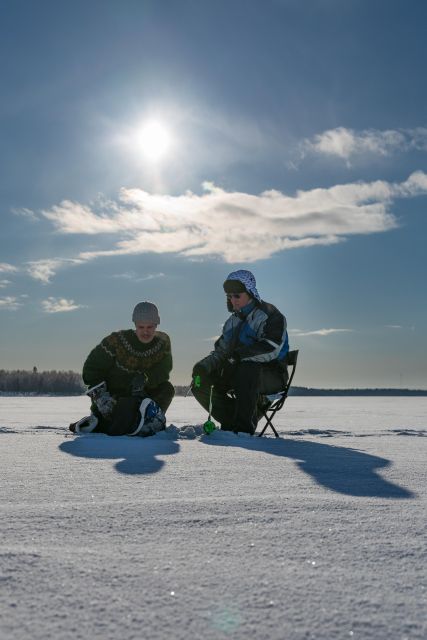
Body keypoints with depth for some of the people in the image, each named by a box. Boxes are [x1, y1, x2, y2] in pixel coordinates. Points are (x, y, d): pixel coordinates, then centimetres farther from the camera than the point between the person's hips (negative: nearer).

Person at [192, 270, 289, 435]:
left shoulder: (269, 315, -7)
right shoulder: (232, 322, 16)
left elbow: (271, 349, -23)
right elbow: (220, 352, 12)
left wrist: (240, 354, -33)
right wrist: (205, 365, -10)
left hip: (272, 374, -7)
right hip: (237, 372, 7)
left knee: (247, 370, -40)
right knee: (200, 381, -10)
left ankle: (244, 428, -30)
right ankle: (232, 423, -9)